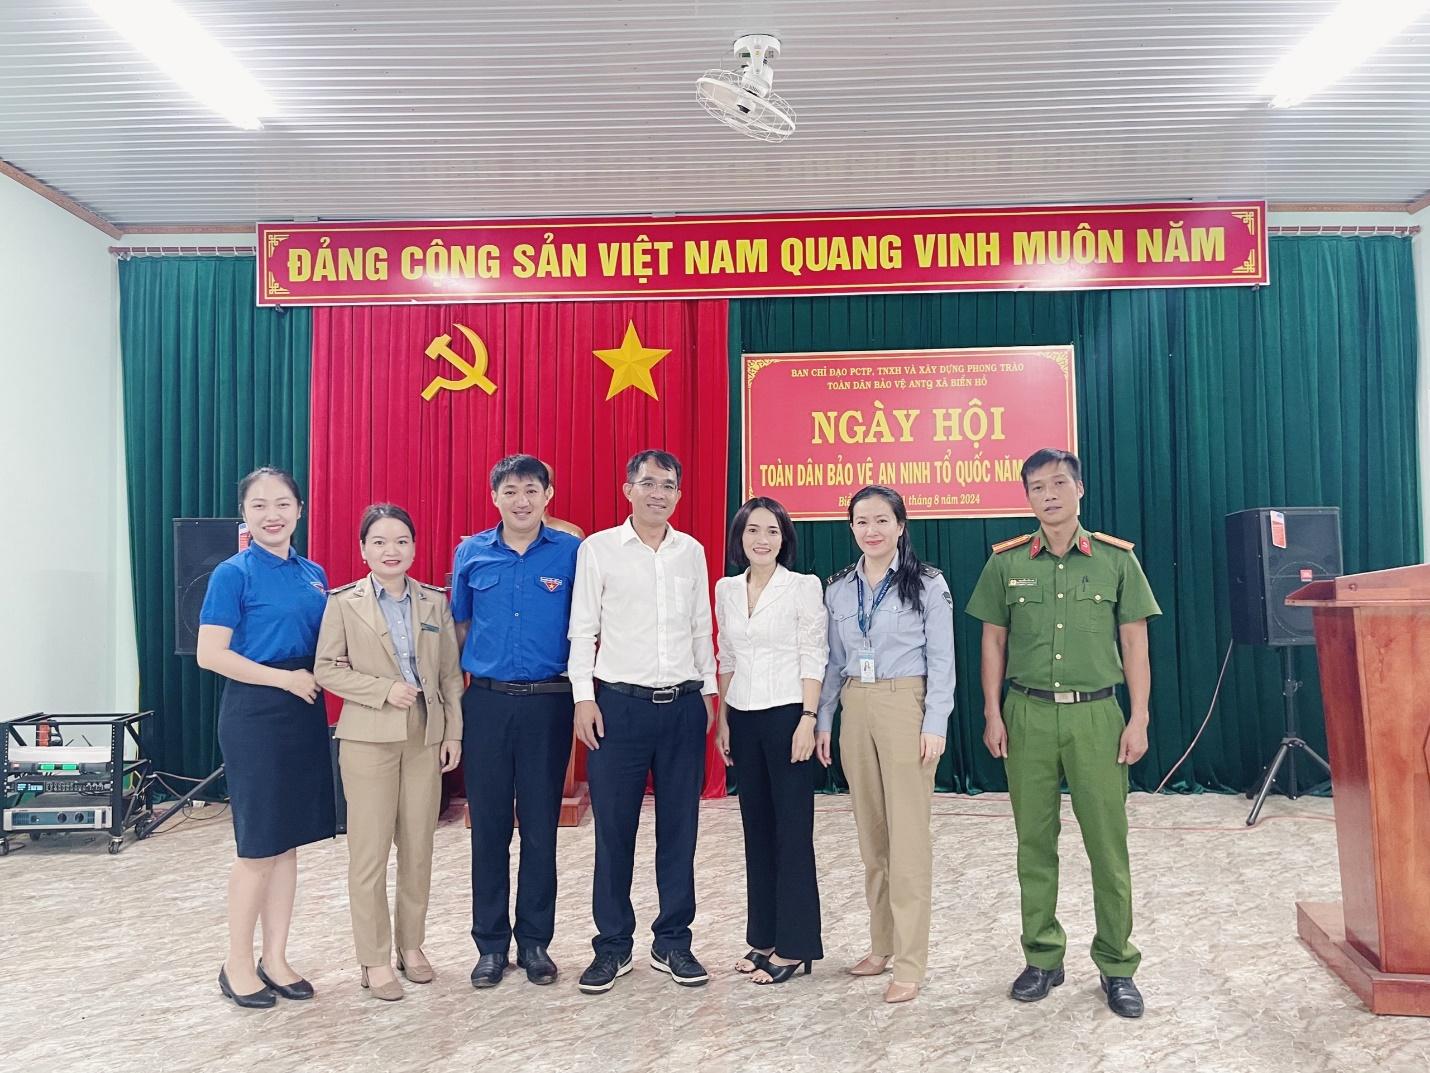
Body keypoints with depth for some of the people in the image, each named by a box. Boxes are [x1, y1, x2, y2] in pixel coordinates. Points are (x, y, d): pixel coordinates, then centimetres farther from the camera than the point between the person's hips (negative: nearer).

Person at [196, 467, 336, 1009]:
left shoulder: (314, 574, 10)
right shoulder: (234, 573, -8)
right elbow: (210, 654, -14)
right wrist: (284, 678, -16)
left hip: (305, 714, 6)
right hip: (254, 713, -6)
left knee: (288, 843, 12)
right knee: (258, 848, 2)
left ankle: (275, 958, 25)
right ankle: (237, 964, 20)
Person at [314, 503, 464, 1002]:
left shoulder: (435, 601, 6)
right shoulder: (344, 602, -2)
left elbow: (451, 672, 7)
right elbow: (326, 669, -3)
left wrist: (453, 732, 3)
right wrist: (385, 689, -15)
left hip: (426, 736, 3)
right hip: (369, 737, -3)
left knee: (418, 849, 10)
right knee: (369, 854, 2)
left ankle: (411, 945, 27)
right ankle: (375, 960, 16)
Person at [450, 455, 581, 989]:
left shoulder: (572, 552, -1)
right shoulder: (471, 553, 5)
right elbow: (459, 627, 13)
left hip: (548, 703, -1)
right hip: (486, 701, 1)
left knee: (540, 827, 7)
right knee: (488, 826, 8)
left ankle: (535, 941, 23)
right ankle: (490, 943, 23)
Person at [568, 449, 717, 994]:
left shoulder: (692, 551, 8)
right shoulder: (598, 549, -1)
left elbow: (701, 627, 14)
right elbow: (582, 630, -1)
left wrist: (708, 690, 10)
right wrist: (583, 698, -7)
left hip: (683, 705, 3)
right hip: (619, 704, -3)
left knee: (679, 827, 9)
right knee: (614, 830, 5)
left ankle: (672, 943, 24)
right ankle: (613, 946, 21)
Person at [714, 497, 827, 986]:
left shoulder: (804, 586, -6)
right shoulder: (726, 589, 8)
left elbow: (814, 659, -8)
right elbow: (726, 660, 13)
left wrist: (808, 720, -14)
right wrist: (722, 720, 11)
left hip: (786, 715, -5)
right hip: (743, 719, 5)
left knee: (792, 831, 1)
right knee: (756, 828, 12)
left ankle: (793, 946, 12)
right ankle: (764, 937, 25)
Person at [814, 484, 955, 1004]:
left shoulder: (928, 585, -4)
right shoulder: (838, 589, 8)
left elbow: (941, 661, -5)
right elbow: (833, 661, 12)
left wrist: (934, 725, -11)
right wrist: (823, 720, 8)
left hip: (905, 707, -5)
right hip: (855, 709, 5)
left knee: (908, 835, -3)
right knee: (871, 831, 12)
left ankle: (909, 962, 6)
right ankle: (882, 943, 26)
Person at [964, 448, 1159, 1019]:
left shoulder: (1117, 559, 2)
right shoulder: (1005, 562, 4)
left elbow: (1135, 643, 3)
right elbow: (993, 641, 7)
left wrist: (1138, 719, -2)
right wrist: (993, 713, 2)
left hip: (1096, 714, -1)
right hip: (1028, 714, 1)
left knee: (1108, 843, 3)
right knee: (1034, 841, 8)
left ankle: (1117, 965, 19)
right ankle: (1042, 957, 22)